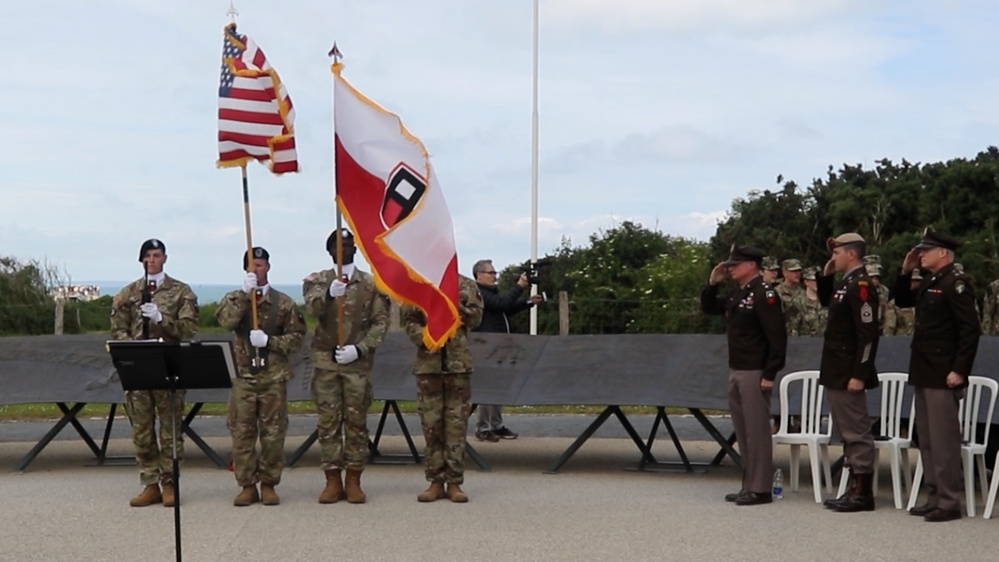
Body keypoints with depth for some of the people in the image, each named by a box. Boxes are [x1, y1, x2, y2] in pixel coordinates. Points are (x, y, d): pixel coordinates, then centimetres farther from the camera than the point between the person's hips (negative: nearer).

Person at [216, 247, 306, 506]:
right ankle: (247, 485, 10)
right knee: (242, 433, 2)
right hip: (243, 376, 1)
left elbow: (296, 337, 2)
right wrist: (244, 293, -16)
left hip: (274, 377, -1)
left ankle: (269, 484, 12)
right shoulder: (234, 299, 9)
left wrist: (269, 341, -11)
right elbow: (226, 321, -12)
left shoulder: (284, 302, 5)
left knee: (273, 433, 2)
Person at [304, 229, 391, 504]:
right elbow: (313, 308, -13)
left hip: (358, 363, 0)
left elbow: (381, 322, 3)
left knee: (356, 422, 2)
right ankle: (333, 480, 9)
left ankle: (354, 481, 9)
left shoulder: (372, 284, 7)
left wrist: (359, 348, -11)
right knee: (328, 422, 2)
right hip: (326, 361, 0)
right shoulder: (317, 281, 7)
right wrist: (329, 294, -34)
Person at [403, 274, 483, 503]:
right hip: (428, 362, 1)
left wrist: (457, 306, -15)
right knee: (431, 423, 3)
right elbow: (410, 321, 3)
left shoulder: (467, 285, 7)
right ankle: (436, 481, 10)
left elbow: (475, 318, 1)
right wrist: (424, 338, -15)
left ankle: (454, 482, 6)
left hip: (459, 363, 0)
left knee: (457, 423, 0)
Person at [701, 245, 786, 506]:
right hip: (736, 371, 9)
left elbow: (777, 337, -18)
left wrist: (769, 375, -20)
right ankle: (748, 485, 19)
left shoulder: (764, 294, -14)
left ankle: (760, 489, 1)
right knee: (743, 431, 12)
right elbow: (708, 308, 25)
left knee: (757, 430, -4)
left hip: (755, 373, -9)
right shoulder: (737, 294, 13)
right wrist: (712, 283, 9)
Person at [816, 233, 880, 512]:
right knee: (847, 432, 13)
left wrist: (859, 375, -24)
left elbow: (868, 334, -22)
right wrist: (826, 275, 15)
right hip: (837, 373, 10)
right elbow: (826, 302, 33)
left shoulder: (860, 285, -17)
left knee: (857, 432, -5)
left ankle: (864, 494, 0)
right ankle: (855, 489, 19)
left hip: (850, 374, -10)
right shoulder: (846, 283, 12)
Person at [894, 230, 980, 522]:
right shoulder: (929, 283, 14)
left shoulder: (956, 283, -14)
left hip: (943, 376, -10)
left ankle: (949, 502, 0)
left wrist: (960, 370, -22)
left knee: (943, 440, -5)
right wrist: (905, 272, 13)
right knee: (927, 440, 13)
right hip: (924, 374, 10)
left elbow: (971, 329, -19)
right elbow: (902, 301, 28)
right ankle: (935, 497, 19)